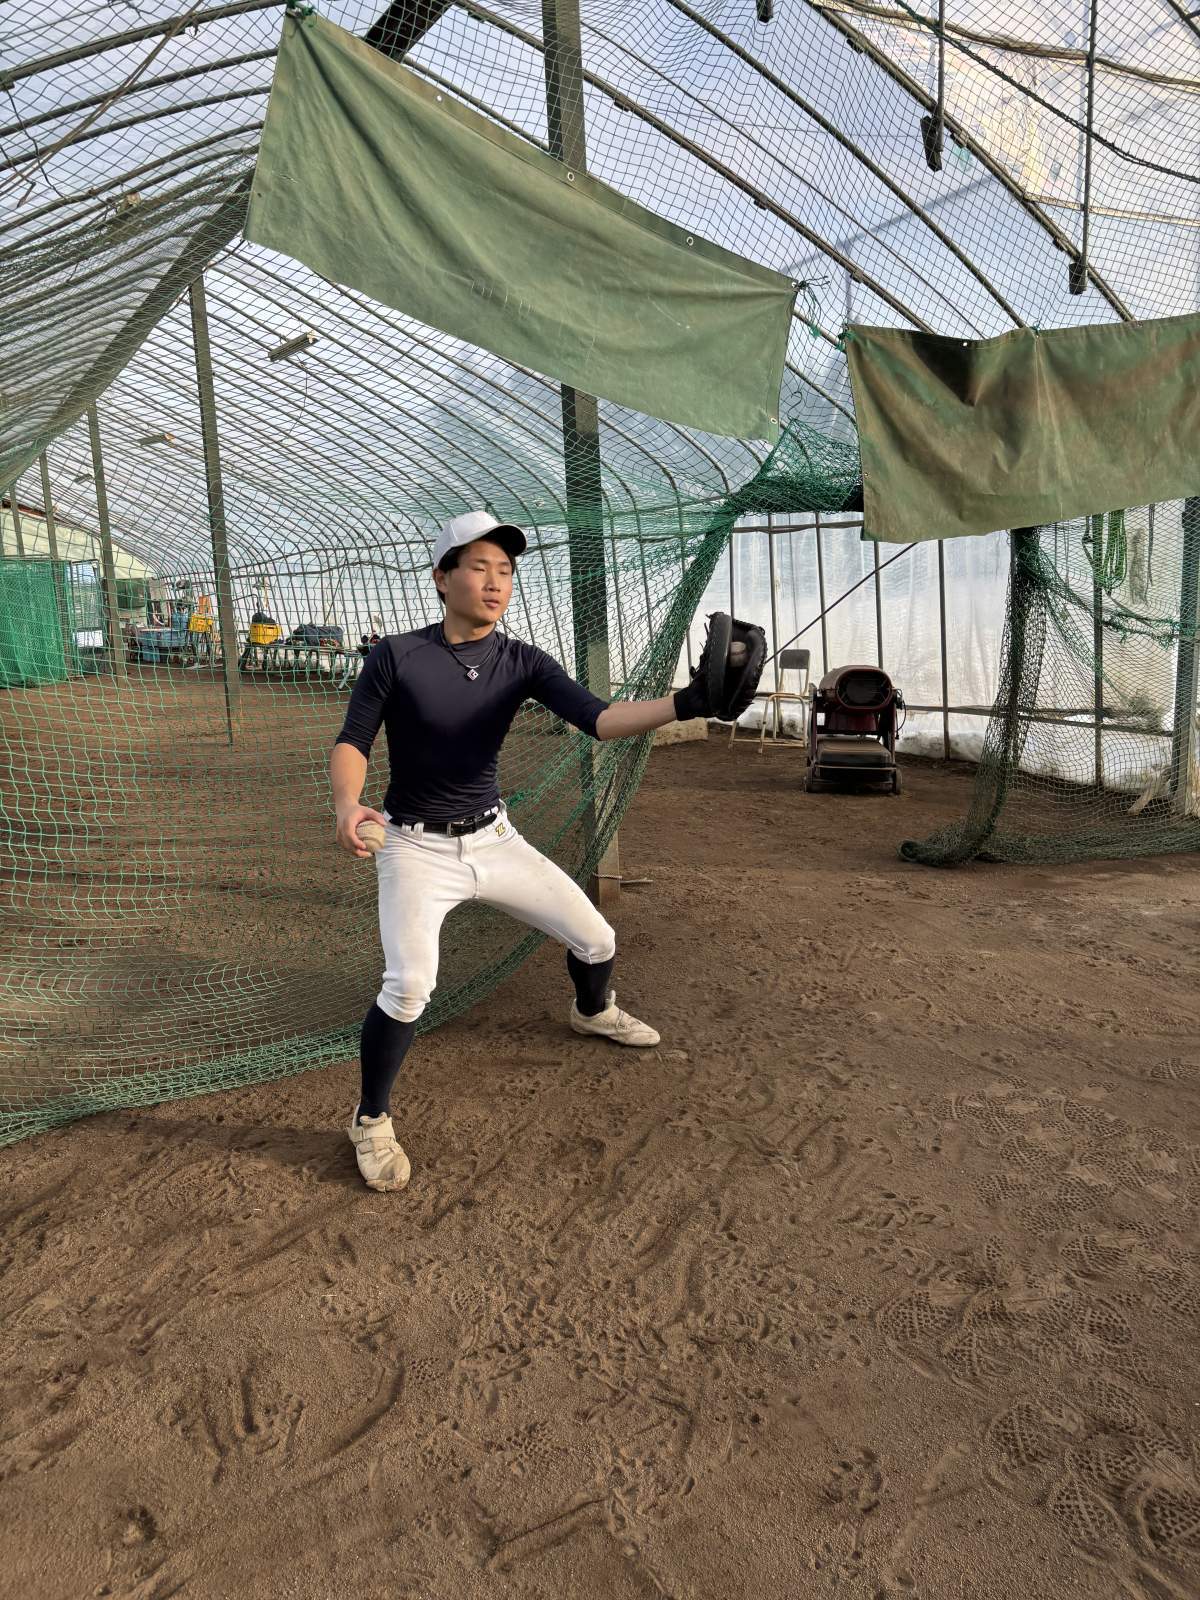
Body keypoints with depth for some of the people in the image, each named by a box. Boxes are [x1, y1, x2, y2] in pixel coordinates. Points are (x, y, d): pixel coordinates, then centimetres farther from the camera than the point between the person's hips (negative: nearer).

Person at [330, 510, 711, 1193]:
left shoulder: (523, 662, -6)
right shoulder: (397, 656, -12)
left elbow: (599, 718, -19)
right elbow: (352, 741, -8)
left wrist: (684, 703, -37)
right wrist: (348, 806, -31)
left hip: (495, 839, 4)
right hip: (416, 848, -4)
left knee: (596, 939, 9)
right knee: (410, 984, -24)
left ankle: (593, 1012, 46)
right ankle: (372, 1121, 3)